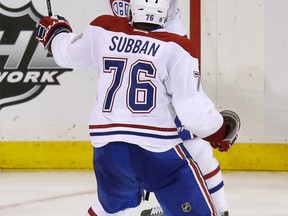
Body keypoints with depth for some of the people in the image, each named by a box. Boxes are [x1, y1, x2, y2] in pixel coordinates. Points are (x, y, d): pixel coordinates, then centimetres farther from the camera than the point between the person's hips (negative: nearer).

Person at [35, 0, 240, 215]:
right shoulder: (175, 48, -9)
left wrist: (55, 31, 46)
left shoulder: (102, 31, 4)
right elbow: (193, 109, -12)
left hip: (107, 148, 5)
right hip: (158, 148, -5)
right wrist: (220, 129, 8)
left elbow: (67, 53, 24)